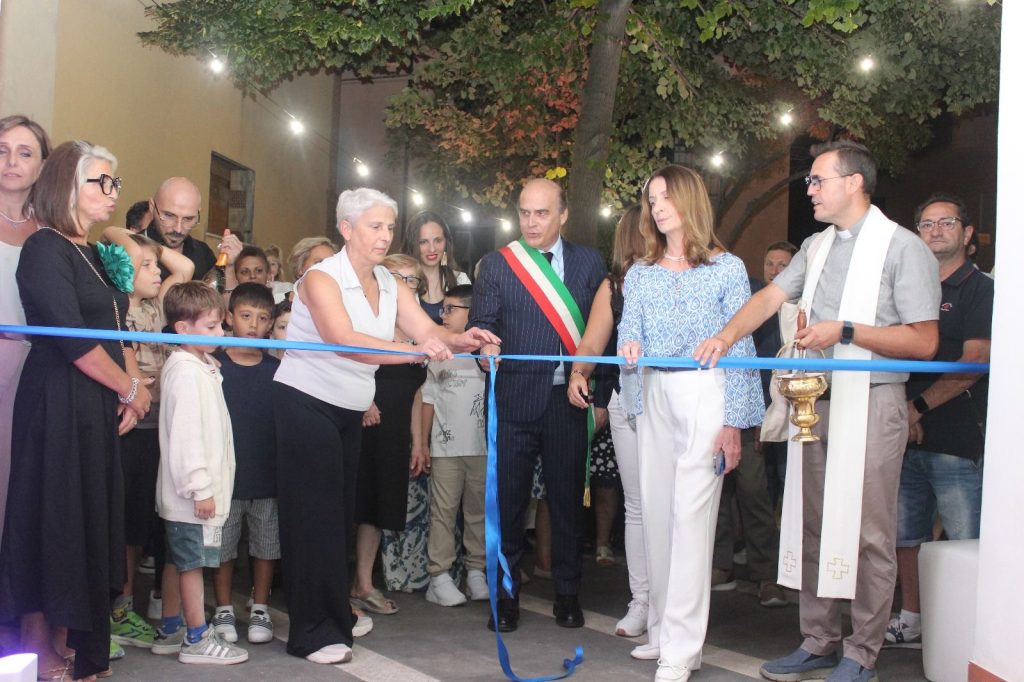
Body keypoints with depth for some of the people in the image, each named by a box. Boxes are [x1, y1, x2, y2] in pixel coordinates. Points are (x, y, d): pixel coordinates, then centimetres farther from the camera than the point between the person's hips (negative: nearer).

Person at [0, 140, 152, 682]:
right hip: (58, 406, -8)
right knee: (52, 519, 1)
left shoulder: (96, 254, 15)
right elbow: (72, 339, -18)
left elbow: (119, 332, 14)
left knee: (93, 520, 11)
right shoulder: (45, 249, -11)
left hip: (102, 409, 8)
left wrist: (134, 390, -1)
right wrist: (131, 388, -8)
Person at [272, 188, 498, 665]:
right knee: (313, 515, -4)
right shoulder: (321, 278, -16)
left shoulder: (388, 284, 5)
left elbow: (427, 329, -8)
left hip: (350, 412, 7)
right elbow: (345, 340, -32)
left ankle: (335, 616, 25)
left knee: (341, 512, 13)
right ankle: (312, 632, 5)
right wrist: (415, 351, -44)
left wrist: (459, 339, -31)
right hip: (306, 405, -7)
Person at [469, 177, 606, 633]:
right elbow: (481, 324, -1)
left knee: (567, 498, 10)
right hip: (514, 401, -1)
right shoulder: (496, 264, 4)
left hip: (569, 399, 1)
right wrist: (486, 345, -24)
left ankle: (567, 594, 25)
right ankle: (506, 595, 20)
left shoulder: (589, 263, 7)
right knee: (508, 500, 5)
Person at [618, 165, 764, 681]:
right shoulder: (640, 273, 14)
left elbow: (741, 348, -1)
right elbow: (630, 332, 8)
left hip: (706, 395, -5)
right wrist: (630, 348, -18)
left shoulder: (728, 268, 2)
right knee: (656, 512, 7)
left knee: (691, 514, -8)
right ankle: (663, 629, 20)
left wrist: (734, 423, -8)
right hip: (653, 396, 5)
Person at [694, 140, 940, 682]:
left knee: (867, 535, 0)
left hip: (870, 406, -7)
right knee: (813, 527, 11)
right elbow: (770, 297, 9)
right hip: (815, 403, 7)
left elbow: (923, 342, -11)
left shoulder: (902, 248, -6)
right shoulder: (816, 246, 16)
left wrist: (844, 331, -16)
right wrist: (724, 338, -7)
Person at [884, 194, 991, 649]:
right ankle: (911, 621, 22)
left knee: (965, 543, -4)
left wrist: (919, 405, -14)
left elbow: (974, 362, -10)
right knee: (905, 535, 11)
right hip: (906, 437, 6)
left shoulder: (981, 290, 1)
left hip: (957, 439, -6)